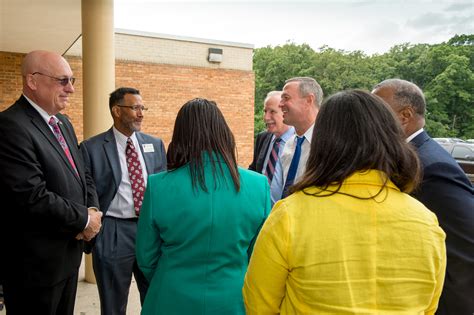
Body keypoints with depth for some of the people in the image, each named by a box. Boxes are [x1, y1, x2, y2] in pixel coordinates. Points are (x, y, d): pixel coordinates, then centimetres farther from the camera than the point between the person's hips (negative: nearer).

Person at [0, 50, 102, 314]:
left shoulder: (63, 123, 10)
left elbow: (82, 175, 14)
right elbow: (33, 199, -27)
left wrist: (93, 209, -5)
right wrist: (85, 220, -14)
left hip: (69, 252, 8)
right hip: (35, 262, -8)